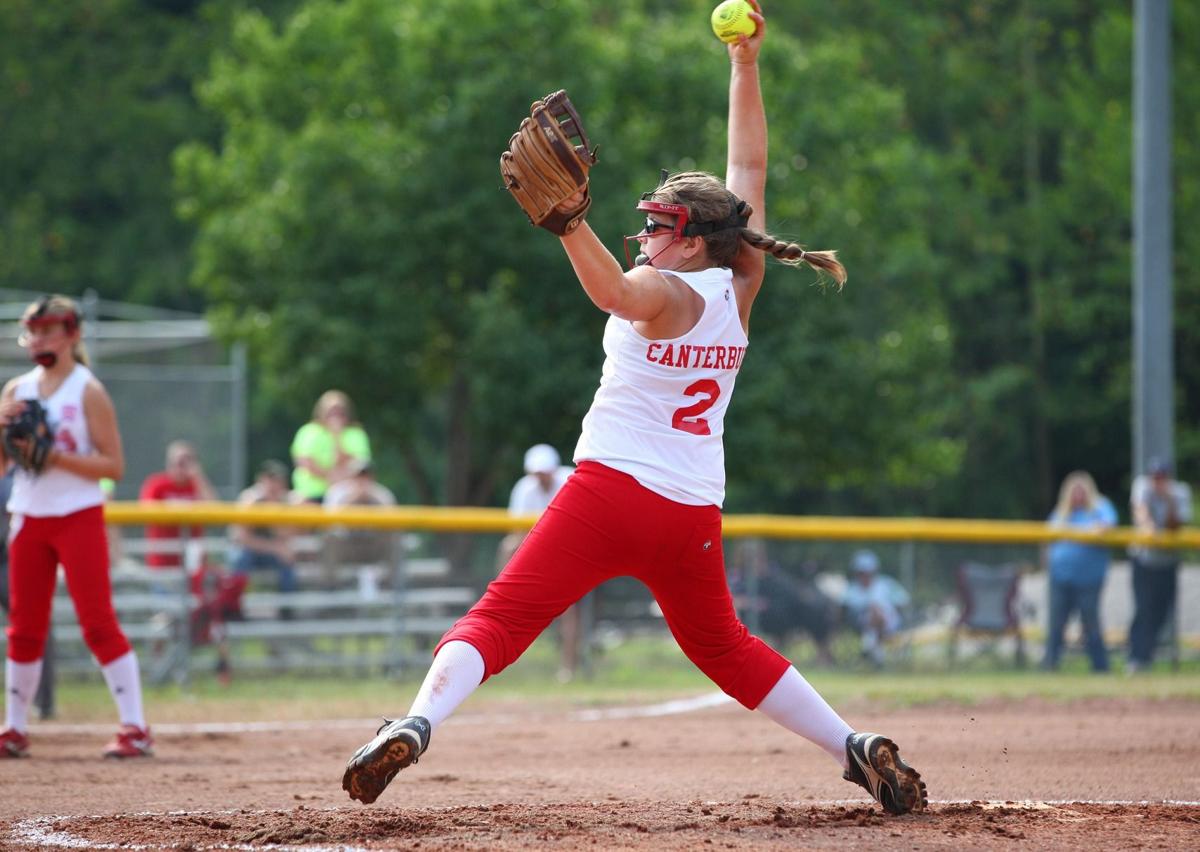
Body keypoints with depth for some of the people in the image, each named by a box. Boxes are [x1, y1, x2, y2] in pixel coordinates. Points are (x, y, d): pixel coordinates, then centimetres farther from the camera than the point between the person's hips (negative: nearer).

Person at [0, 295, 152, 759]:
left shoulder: (88, 392, -6)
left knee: (99, 623, -9)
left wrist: (56, 457, -19)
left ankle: (135, 727, -9)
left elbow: (114, 465, -10)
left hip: (78, 516, -5)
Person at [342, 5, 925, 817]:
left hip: (613, 492, -6)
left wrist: (570, 223, -48)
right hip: (695, 514, 6)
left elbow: (613, 291, -33)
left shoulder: (669, 292, -8)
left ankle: (417, 725, -33)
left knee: (501, 618, -12)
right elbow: (749, 170, 16)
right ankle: (857, 749, 18)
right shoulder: (740, 288, 8)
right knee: (723, 646, 24)